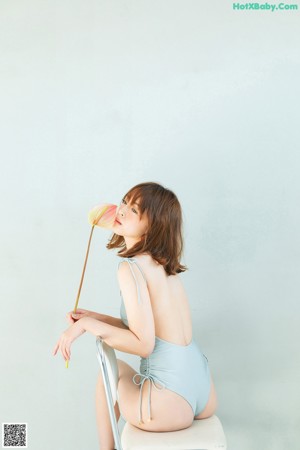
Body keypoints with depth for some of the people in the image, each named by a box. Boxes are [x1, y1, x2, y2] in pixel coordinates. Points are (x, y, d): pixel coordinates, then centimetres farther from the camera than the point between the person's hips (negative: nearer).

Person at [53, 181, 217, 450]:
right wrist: (95, 317, 12)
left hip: (170, 403, -8)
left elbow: (143, 344, -18)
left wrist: (88, 325, -9)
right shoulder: (166, 265, 9)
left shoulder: (131, 268, -16)